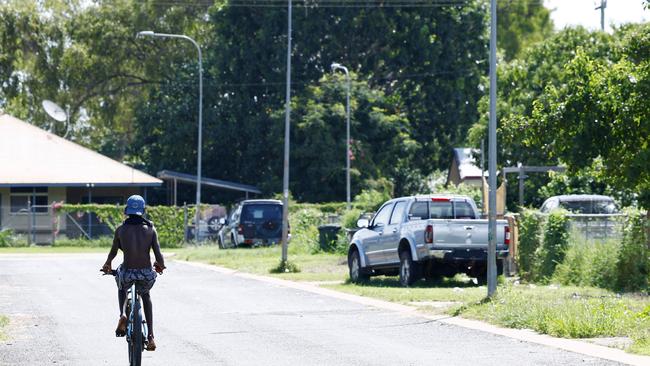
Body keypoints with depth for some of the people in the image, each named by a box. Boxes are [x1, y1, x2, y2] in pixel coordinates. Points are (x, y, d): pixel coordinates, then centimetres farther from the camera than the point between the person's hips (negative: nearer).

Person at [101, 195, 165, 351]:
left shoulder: (121, 229, -2)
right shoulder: (150, 229, -2)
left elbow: (113, 252, 5)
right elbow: (158, 254, -5)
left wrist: (107, 265, 26)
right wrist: (161, 265, 18)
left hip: (127, 273, -1)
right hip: (147, 274, 1)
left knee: (122, 288, 37)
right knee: (146, 296, 32)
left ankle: (122, 315, 9)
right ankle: (150, 336, 20)